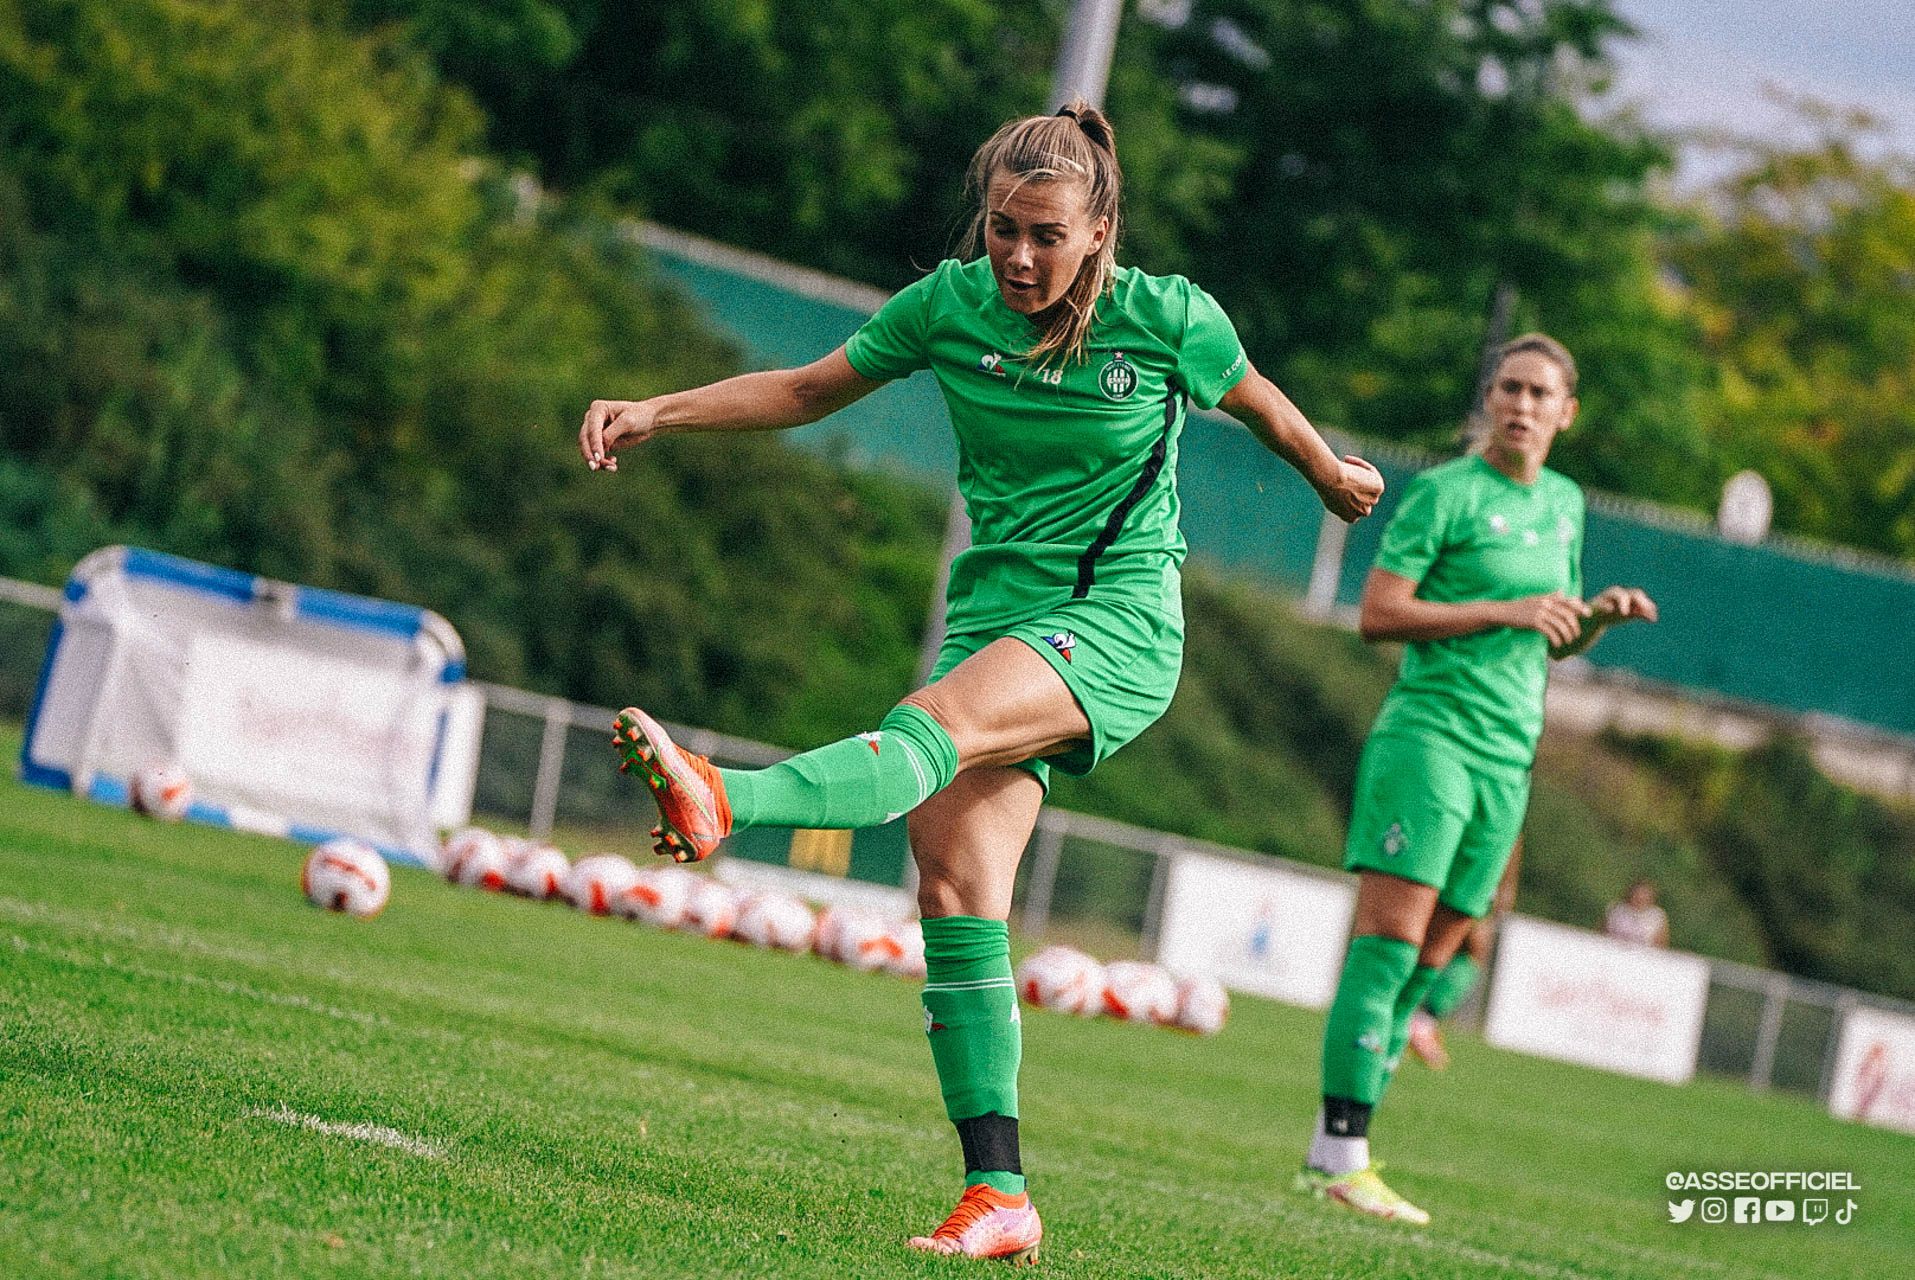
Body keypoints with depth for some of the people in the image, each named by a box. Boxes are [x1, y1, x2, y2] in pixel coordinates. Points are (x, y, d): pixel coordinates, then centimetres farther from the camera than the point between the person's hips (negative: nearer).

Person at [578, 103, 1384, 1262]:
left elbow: (1252, 397, 14)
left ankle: (723, 802, -63)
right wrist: (658, 413, 0)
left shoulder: (1169, 318, -6)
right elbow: (810, 390, 12)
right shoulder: (950, 304, 0)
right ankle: (998, 1196, -14)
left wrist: (1331, 474, 32)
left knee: (934, 727, -34)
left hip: (1120, 619, -4)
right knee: (955, 882, -13)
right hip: (997, 610, 4)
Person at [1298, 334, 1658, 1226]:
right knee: (1390, 937, -14)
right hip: (1430, 729, -7)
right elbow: (1377, 614, -11)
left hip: (1508, 757, 7)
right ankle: (1339, 1154, -15)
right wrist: (1507, 612, -15)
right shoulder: (1446, 492, -4)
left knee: (1428, 960, 4)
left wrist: (1601, 616, 7)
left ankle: (1341, 1152, 7)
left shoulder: (1564, 504, 18)